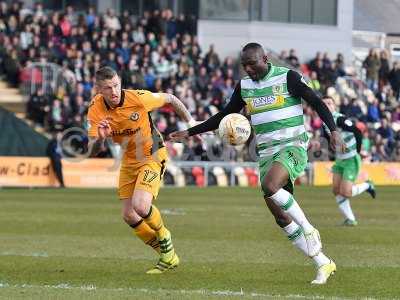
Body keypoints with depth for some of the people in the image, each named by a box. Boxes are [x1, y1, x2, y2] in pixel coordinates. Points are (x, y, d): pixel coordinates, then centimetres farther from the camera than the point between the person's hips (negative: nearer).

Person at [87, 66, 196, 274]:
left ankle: (164, 237, 8)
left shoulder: (138, 98, -25)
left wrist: (190, 122, 0)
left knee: (140, 206, -25)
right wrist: (100, 138, -38)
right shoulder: (96, 109, -15)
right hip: (129, 161, 6)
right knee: (129, 216, 4)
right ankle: (167, 256, 22)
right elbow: (93, 151, -16)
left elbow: (170, 99, -6)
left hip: (153, 157, -6)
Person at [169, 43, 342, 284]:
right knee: (281, 217, -2)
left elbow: (317, 103, -6)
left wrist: (333, 129, -20)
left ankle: (308, 230, -16)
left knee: (270, 186, -34)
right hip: (267, 153, 6)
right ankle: (324, 264, 7)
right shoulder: (244, 86, 10)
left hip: (293, 146, -6)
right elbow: (223, 117, 19)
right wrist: (190, 132, 15)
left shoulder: (287, 77, -6)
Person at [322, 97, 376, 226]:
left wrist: (357, 151, -17)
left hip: (351, 160, -8)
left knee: (345, 192, -11)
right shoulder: (325, 124, 3)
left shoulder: (340, 119, -21)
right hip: (340, 160, 8)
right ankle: (350, 218, 11)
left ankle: (367, 186, 17)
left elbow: (358, 132, -24)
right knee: (336, 190, 0)